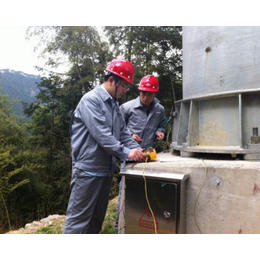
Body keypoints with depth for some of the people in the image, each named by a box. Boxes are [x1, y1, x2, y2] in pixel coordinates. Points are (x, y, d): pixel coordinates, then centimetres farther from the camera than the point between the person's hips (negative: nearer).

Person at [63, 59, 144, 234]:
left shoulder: (114, 105, 14)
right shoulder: (91, 100, -14)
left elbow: (123, 132, 13)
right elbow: (101, 134, -23)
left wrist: (137, 149, -2)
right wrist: (126, 153, -23)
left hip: (106, 169, 9)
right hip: (89, 169, -9)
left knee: (98, 217, 18)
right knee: (79, 218, -1)